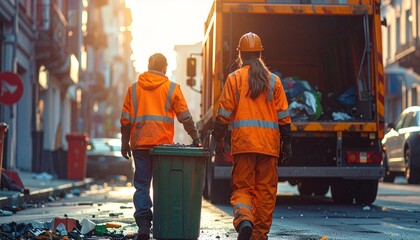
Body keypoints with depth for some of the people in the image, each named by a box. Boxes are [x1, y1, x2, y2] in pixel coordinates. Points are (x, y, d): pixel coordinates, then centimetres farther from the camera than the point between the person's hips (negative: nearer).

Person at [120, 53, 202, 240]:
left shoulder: (134, 88, 9)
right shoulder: (172, 88, 4)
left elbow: (125, 119, 9)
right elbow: (185, 117, 1)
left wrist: (125, 143, 15)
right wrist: (195, 138, 9)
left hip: (139, 144, 1)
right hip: (163, 144, -1)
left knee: (142, 185, 4)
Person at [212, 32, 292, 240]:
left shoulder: (234, 78, 3)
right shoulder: (274, 81, 9)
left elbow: (224, 113, 0)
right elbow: (284, 116, 8)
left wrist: (218, 138, 10)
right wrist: (287, 144, 13)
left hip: (243, 144, -2)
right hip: (269, 144, 2)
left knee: (242, 188, 2)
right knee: (266, 191, 9)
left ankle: (243, 220, -25)